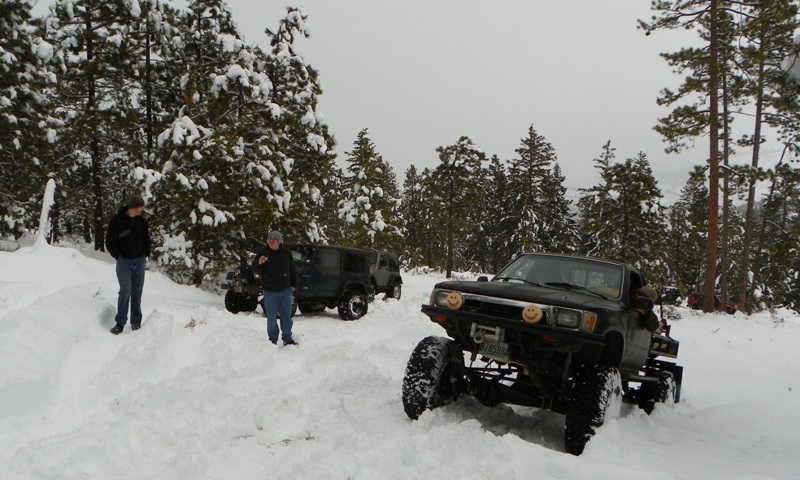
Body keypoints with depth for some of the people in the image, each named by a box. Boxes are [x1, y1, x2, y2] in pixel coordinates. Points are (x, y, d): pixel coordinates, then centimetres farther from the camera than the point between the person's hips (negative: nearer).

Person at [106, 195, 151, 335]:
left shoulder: (141, 221, 5)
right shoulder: (116, 220, -6)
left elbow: (146, 239, 18)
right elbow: (109, 241, -1)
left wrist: (145, 253, 8)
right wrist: (118, 256, -5)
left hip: (139, 261, 3)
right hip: (124, 261, -3)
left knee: (137, 292, 6)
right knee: (125, 291, -12)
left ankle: (136, 322, 14)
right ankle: (120, 323, -3)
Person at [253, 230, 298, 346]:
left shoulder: (286, 253, 1)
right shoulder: (263, 252, -6)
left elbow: (292, 270, 10)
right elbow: (255, 269, -2)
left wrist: (293, 284, 8)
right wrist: (259, 263, -24)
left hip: (285, 290, 2)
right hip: (270, 291, -2)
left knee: (286, 315, 10)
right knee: (271, 316, 6)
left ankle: (287, 338, 20)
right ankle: (273, 338, 17)